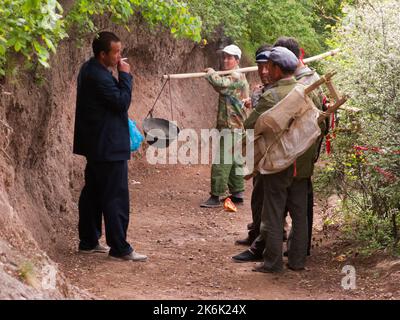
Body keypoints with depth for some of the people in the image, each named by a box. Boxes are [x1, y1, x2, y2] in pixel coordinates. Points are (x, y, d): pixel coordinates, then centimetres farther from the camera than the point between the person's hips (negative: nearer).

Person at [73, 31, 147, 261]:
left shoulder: (91, 70, 10)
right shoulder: (98, 76, -23)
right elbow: (122, 102, -20)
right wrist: (125, 76, -14)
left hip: (96, 145, 11)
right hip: (109, 145, -11)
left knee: (93, 193, 15)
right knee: (116, 197, -5)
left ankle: (89, 241, 22)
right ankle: (119, 248, -1)